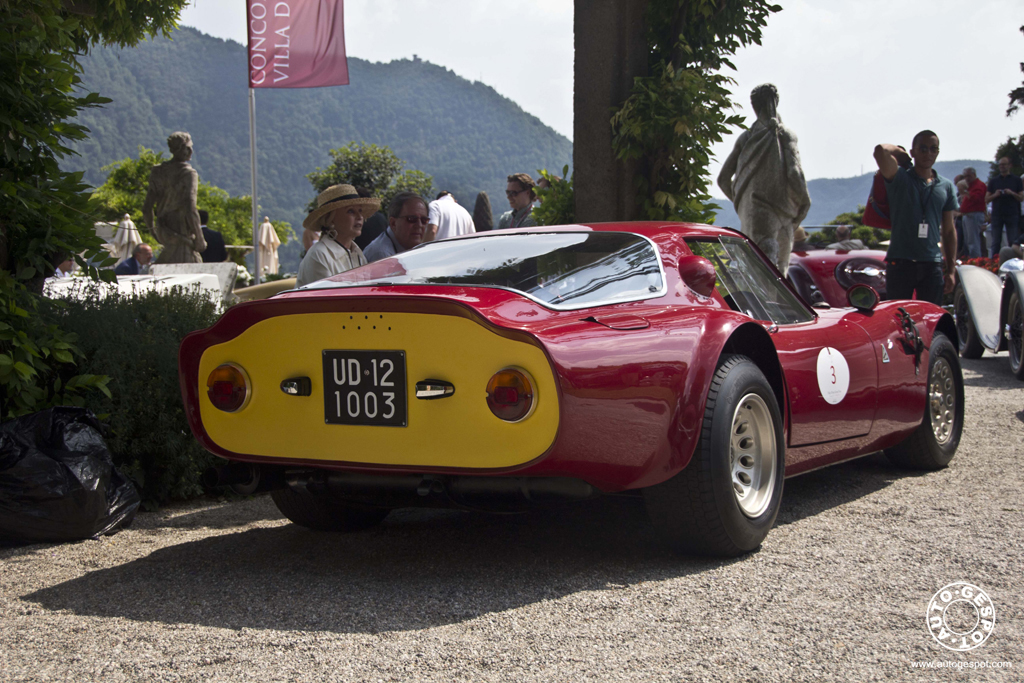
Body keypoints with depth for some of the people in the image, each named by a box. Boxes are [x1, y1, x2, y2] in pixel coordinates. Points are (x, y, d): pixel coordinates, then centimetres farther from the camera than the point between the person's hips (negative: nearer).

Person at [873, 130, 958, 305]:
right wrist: (897, 150, 4)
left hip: (932, 264, 3)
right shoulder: (900, 179, 0)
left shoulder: (946, 187, 12)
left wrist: (951, 269, 8)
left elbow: (949, 230, 14)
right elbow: (881, 150, -19)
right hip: (900, 262, -3)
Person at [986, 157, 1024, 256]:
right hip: (997, 214, 2)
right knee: (996, 242, 2)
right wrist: (995, 195, -10)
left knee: (1013, 242, -3)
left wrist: (1012, 193, -14)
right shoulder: (993, 181, 12)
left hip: (1012, 214, -2)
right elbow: (986, 199, 10)